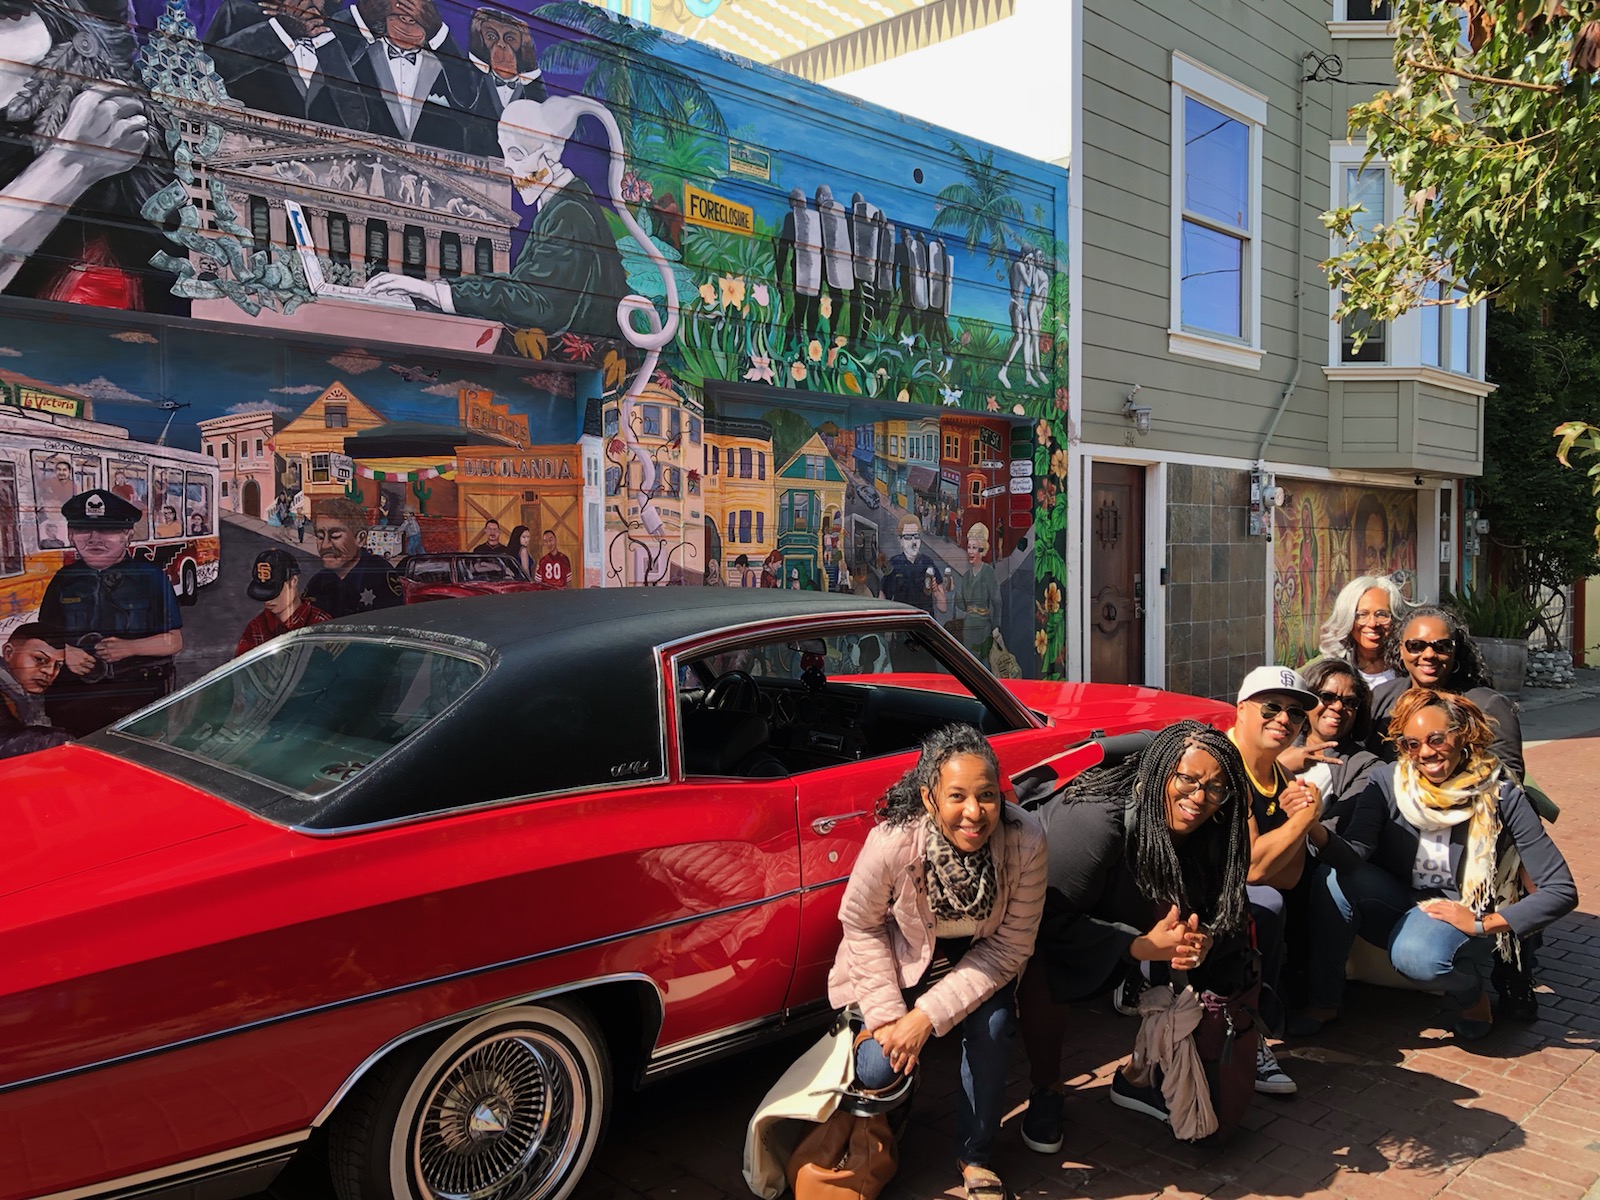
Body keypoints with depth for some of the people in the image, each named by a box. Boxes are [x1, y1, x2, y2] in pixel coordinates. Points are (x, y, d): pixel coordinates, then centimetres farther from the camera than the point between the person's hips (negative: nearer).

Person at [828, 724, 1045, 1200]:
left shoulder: (1026, 840, -32)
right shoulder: (893, 841, -35)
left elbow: (1011, 943, -20)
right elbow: (860, 924, -15)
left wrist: (930, 1014, -23)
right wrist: (887, 1013, -18)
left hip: (980, 957, 1)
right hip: (905, 955, -1)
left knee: (992, 1027, -25)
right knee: (879, 1070, -13)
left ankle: (975, 1158, 2)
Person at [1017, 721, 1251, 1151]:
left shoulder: (1201, 833, -14)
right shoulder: (1095, 821, -35)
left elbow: (1222, 916, -6)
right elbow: (1052, 920, -30)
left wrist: (1201, 940, -30)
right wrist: (1141, 946, -38)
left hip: (1122, 918, 7)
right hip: (1038, 928, -7)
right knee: (1041, 975, -34)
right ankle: (1044, 1094, -6)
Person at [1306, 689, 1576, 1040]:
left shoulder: (1501, 796, -14)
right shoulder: (1387, 781, -10)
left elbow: (1561, 891, -13)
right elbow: (1354, 850, -23)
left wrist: (1482, 923, -20)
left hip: (1460, 918, -2)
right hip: (1398, 909, 2)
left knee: (1417, 955, -36)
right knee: (1335, 877, -29)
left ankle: (1472, 994, 0)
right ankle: (1324, 998, -12)